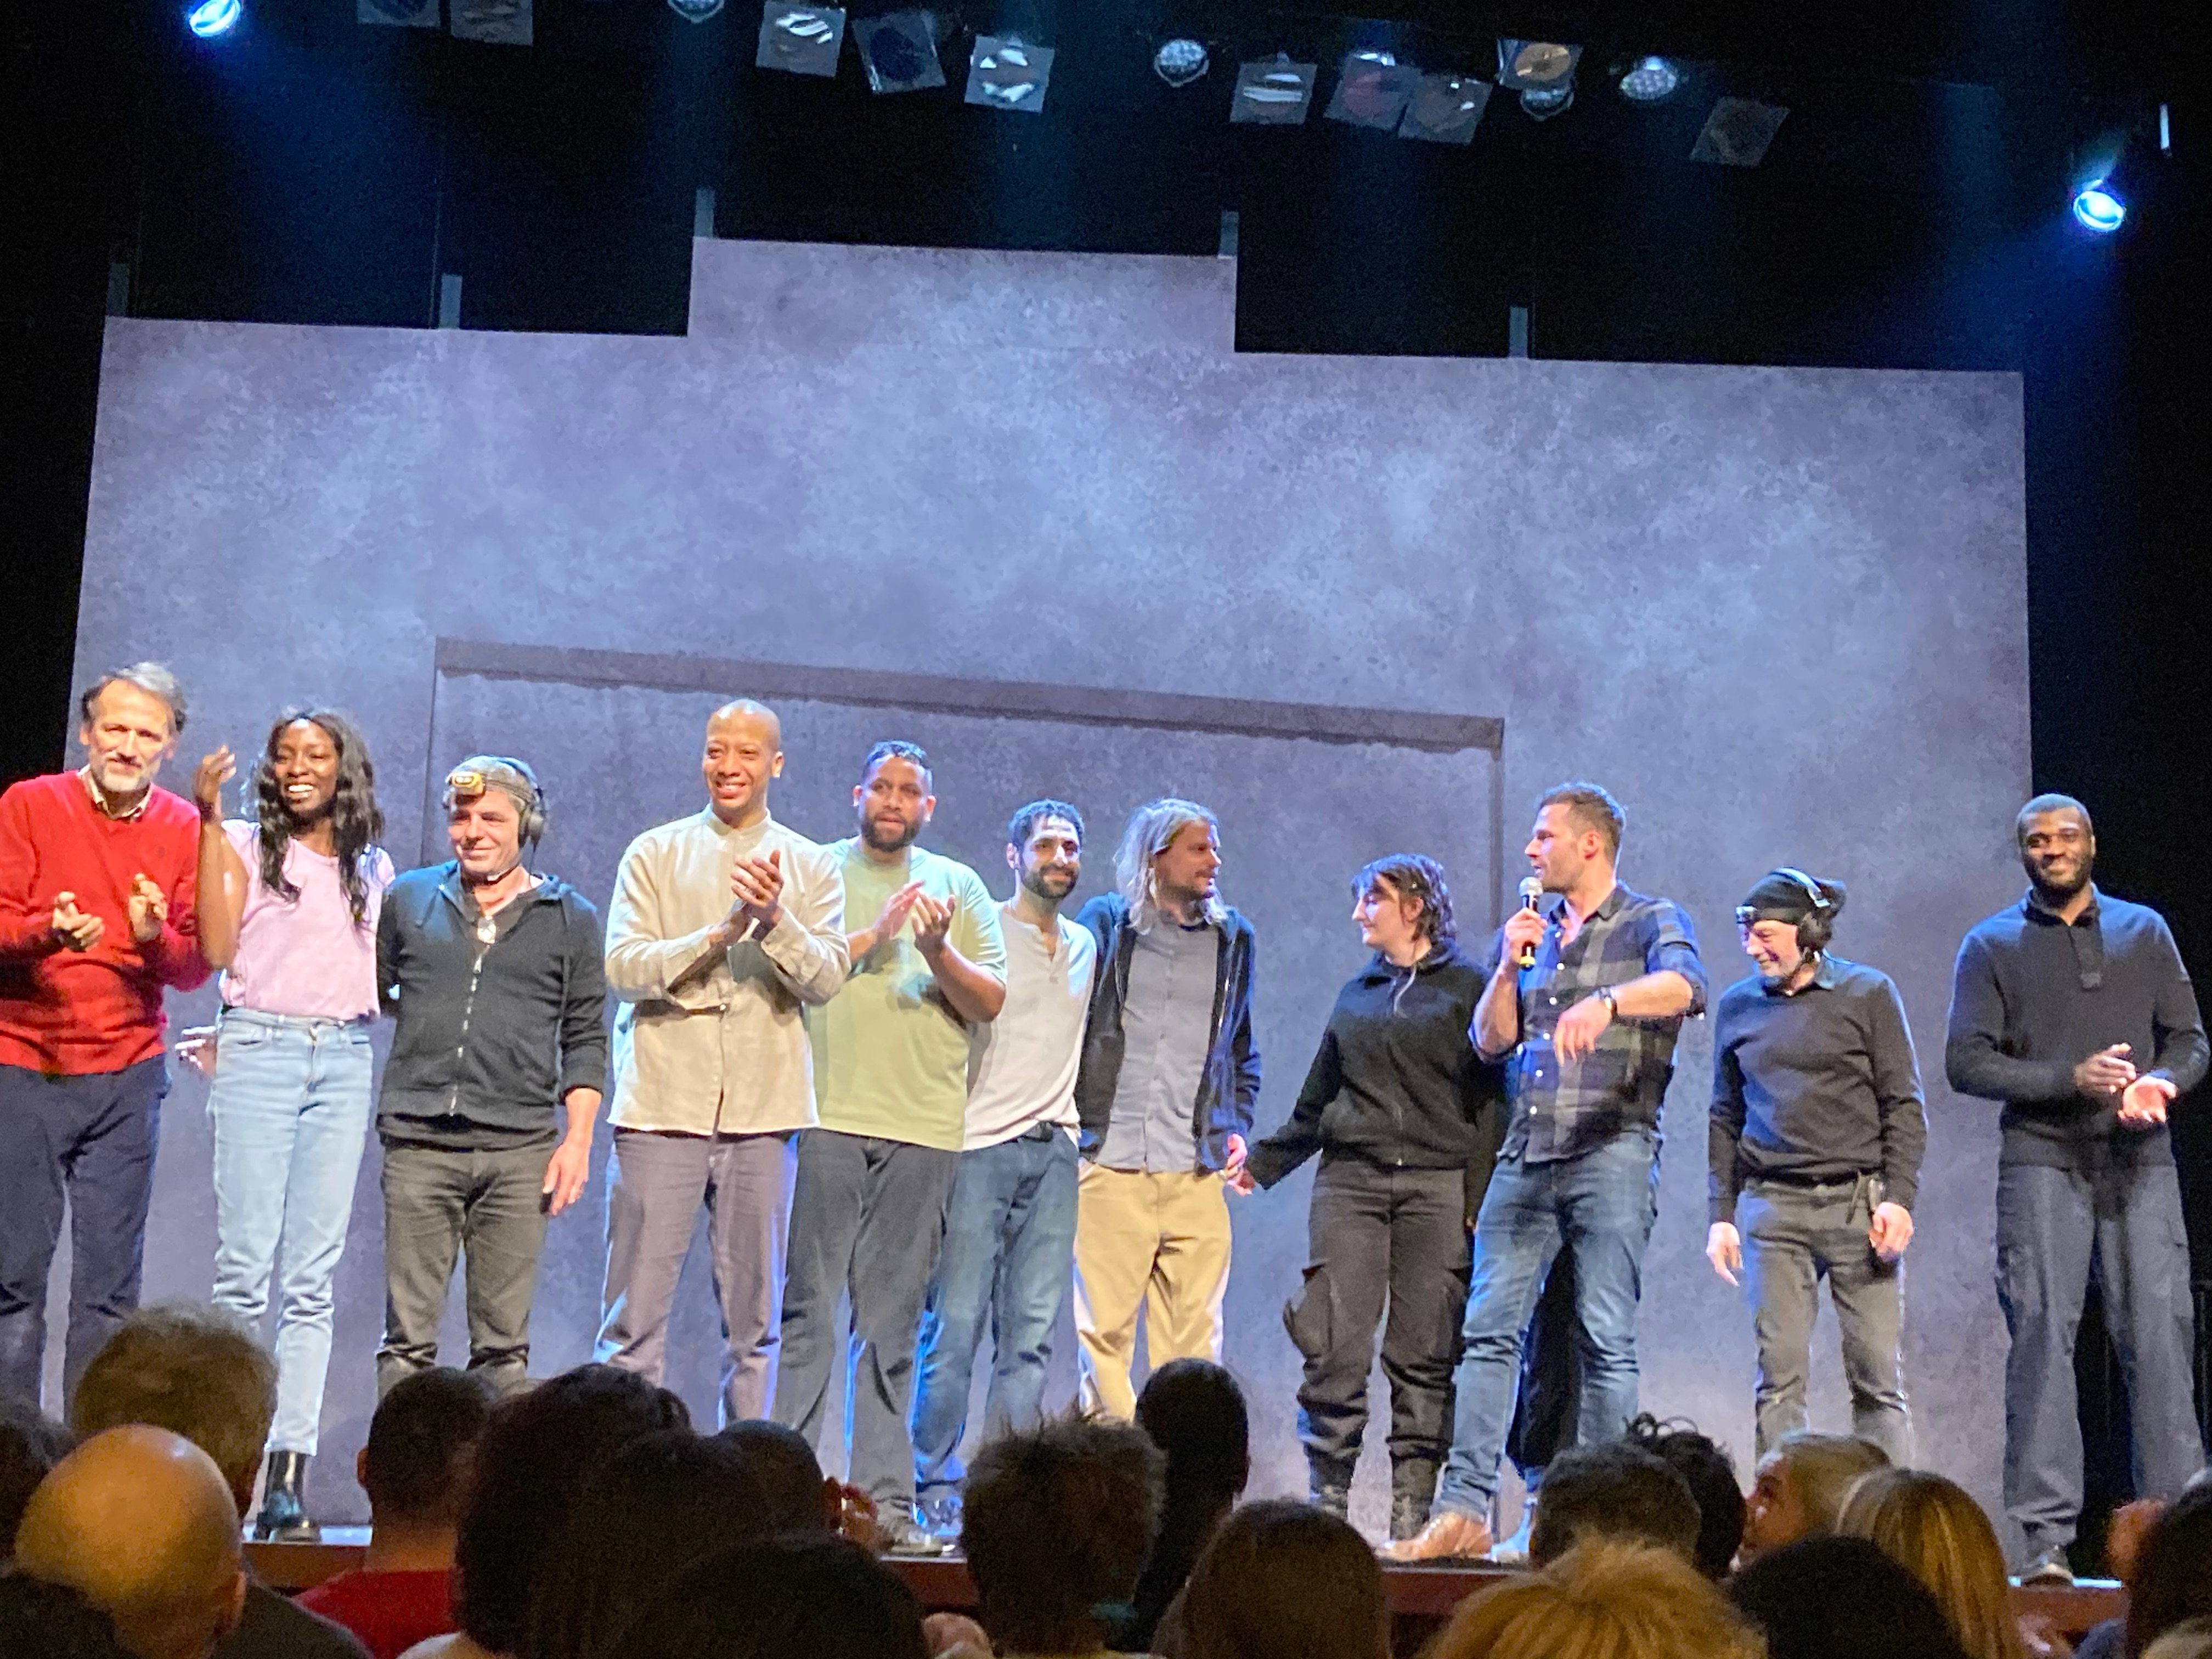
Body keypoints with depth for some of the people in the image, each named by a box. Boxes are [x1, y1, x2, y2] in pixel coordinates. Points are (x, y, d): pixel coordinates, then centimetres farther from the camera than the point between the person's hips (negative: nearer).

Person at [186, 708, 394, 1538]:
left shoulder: (373, 866, 18)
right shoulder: (244, 843, 8)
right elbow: (217, 949, -7)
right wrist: (209, 820, -6)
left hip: (345, 1058, 3)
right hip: (258, 1050, -3)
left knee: (314, 1277, -1)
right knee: (245, 1266, -8)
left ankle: (289, 1474, -1)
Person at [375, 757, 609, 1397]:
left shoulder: (570, 918, 10)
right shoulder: (409, 899, 13)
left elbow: (585, 1037, 9)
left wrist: (578, 1138, 1)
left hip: (519, 1150, 0)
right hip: (418, 1141, 1)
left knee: (505, 1343, 2)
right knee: (408, 1333, 0)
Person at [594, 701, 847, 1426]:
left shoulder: (811, 867, 10)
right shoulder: (655, 853, 8)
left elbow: (824, 980, -2)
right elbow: (623, 966, -4)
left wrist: (775, 920, -19)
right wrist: (724, 932, -14)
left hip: (764, 1112, 1)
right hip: (662, 1105, -1)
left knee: (754, 1319, 6)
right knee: (635, 1314, -2)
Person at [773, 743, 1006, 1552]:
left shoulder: (959, 886, 16)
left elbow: (991, 1003, 9)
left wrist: (939, 953, -8)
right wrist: (873, 936, -10)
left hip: (924, 1127, 2)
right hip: (828, 1115, -1)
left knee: (893, 1323, 3)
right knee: (809, 1305, -5)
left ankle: (886, 1498, 5)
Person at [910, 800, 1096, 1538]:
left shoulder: (1085, 945, 18)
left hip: (1053, 1151, 5)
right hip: (979, 1145, -5)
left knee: (1031, 1332, 2)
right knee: (956, 1324, -7)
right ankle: (937, 1487, 1)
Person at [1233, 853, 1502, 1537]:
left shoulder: (1467, 988, 5)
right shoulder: (1356, 994, 18)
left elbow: (1489, 1103, 0)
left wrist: (1477, 1205, -8)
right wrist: (1261, 1162, 23)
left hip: (1436, 1183, -3)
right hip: (1350, 1180, 3)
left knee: (1424, 1355, -3)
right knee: (1336, 1348, -5)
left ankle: (1412, 1508, 3)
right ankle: (1327, 1500, 1)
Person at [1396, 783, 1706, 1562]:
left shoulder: (1652, 921, 4)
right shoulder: (1529, 931, 20)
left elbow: (1684, 985, -18)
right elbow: (1490, 1042, 16)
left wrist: (1606, 1002, -35)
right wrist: (1510, 968, 1)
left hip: (1612, 1153, -5)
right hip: (1525, 1155, 5)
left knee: (1607, 1340, -5)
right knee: (1489, 1329, -2)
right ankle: (1464, 1508, -1)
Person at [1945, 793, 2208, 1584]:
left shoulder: (2144, 930, 16)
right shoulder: (1991, 945, 10)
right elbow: (1967, 1061, 1)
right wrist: (2070, 1080, -12)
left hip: (2140, 1159, 2)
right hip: (2042, 1160, -1)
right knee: (2042, 1334, -7)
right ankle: (2045, 1538, -6)